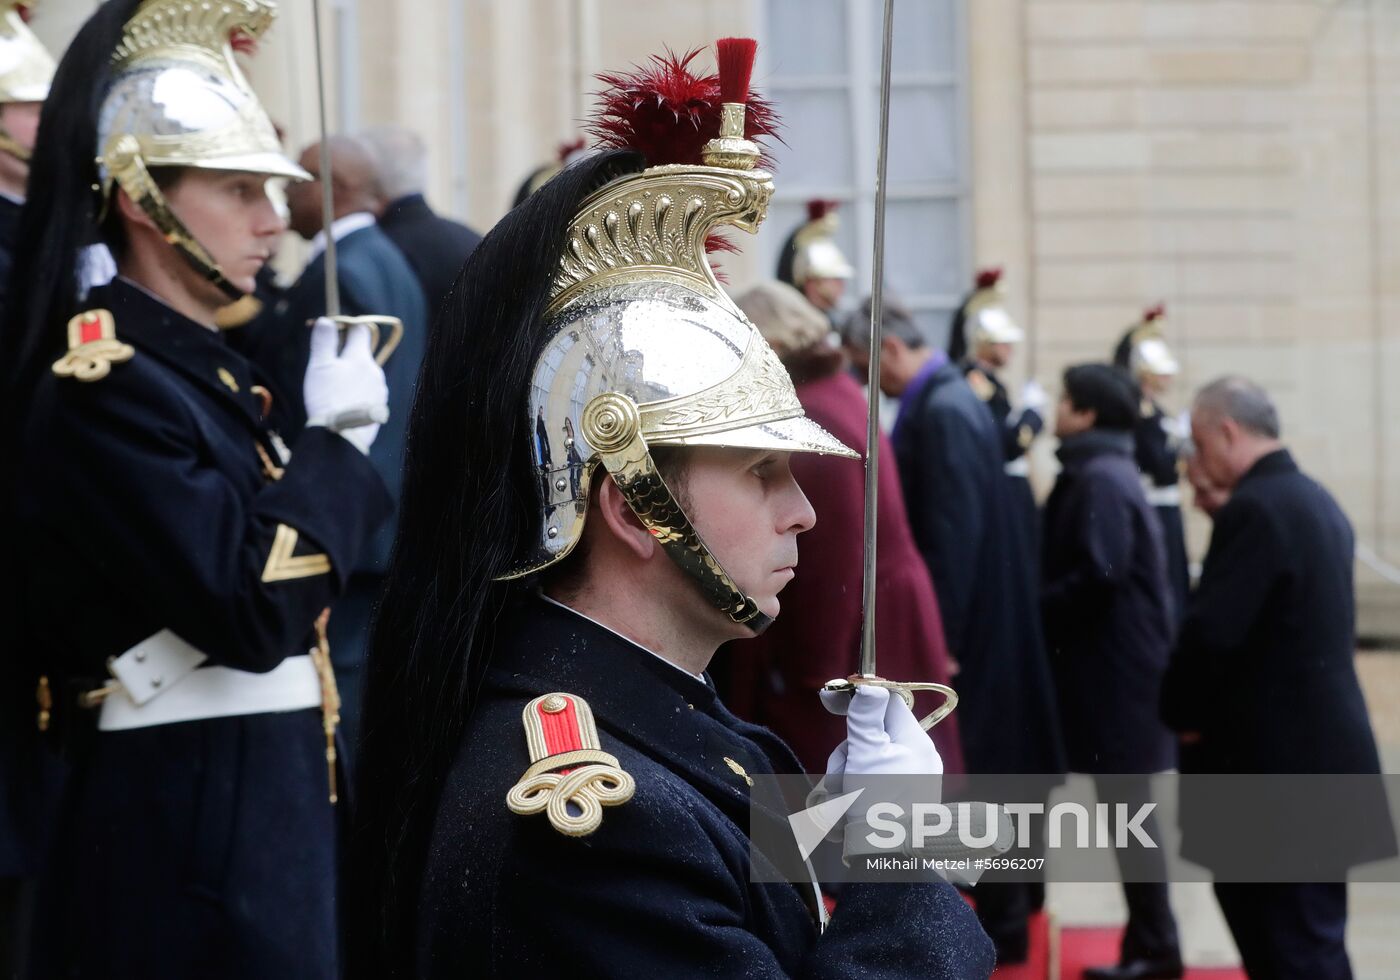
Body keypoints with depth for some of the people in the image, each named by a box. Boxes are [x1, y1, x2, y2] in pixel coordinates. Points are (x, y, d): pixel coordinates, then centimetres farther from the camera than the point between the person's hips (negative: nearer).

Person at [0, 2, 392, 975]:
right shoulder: (101, 384, -16)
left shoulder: (201, 366, 13)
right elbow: (253, 608, -22)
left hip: (265, 803, 9)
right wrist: (335, 438, -13)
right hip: (188, 828, -9)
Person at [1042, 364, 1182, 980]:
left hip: (1115, 668, -10)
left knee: (1126, 803, -3)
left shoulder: (1101, 479, -16)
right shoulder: (1097, 472, 15)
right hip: (1111, 662, 10)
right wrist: (1046, 606, 5)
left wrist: (1036, 609, -13)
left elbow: (1099, 576, -25)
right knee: (1124, 802, 12)